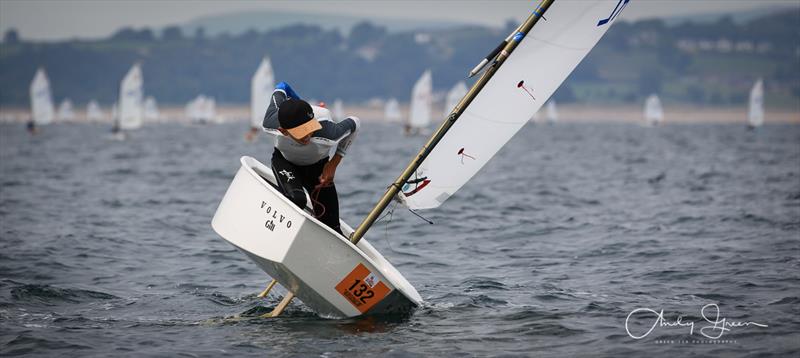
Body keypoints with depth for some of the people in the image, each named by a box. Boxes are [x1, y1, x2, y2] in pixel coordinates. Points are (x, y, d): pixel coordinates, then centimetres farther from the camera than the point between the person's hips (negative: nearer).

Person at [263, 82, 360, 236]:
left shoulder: (329, 134, -43)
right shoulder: (271, 123, -38)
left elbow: (354, 123, -18)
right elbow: (280, 89, -17)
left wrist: (333, 164, -15)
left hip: (318, 165, 0)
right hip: (284, 160, 0)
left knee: (332, 229, -3)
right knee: (296, 199, -33)